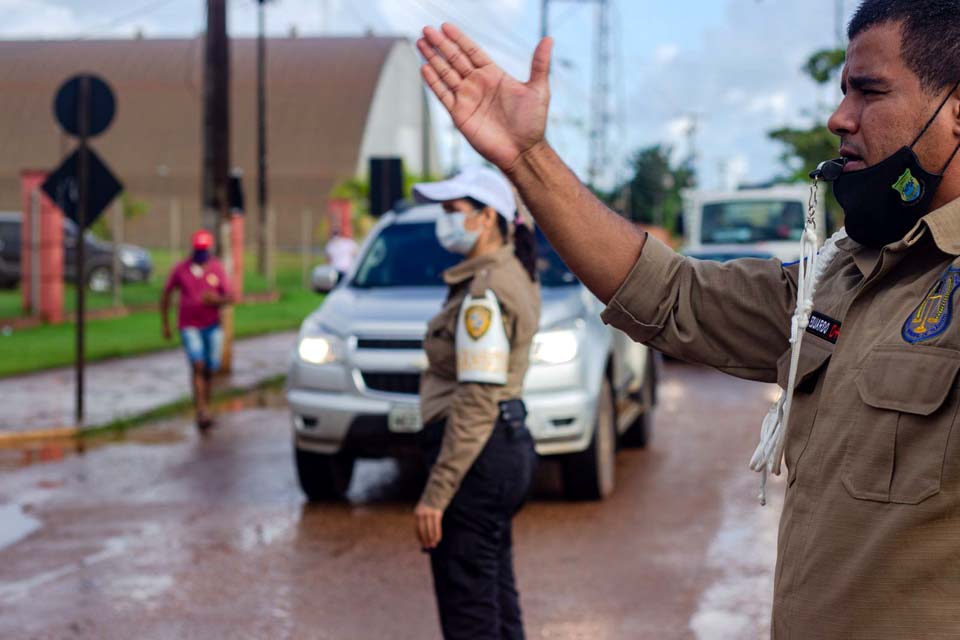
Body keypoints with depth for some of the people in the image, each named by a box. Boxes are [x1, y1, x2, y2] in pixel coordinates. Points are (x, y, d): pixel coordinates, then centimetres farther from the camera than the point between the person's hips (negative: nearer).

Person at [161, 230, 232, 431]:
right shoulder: (180, 269, -1)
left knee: (209, 370, 7)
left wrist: (217, 300, -22)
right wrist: (165, 324, 7)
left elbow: (228, 297, 1)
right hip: (189, 326, -2)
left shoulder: (217, 268, 2)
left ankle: (203, 409, 24)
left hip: (213, 326, 3)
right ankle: (202, 411, -26)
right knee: (198, 366, -19)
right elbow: (166, 295, 9)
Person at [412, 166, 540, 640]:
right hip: (509, 443, 11)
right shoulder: (513, 271, 8)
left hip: (476, 455, -11)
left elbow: (477, 402, -24)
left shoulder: (485, 294, -20)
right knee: (496, 596, 19)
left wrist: (435, 493, -23)